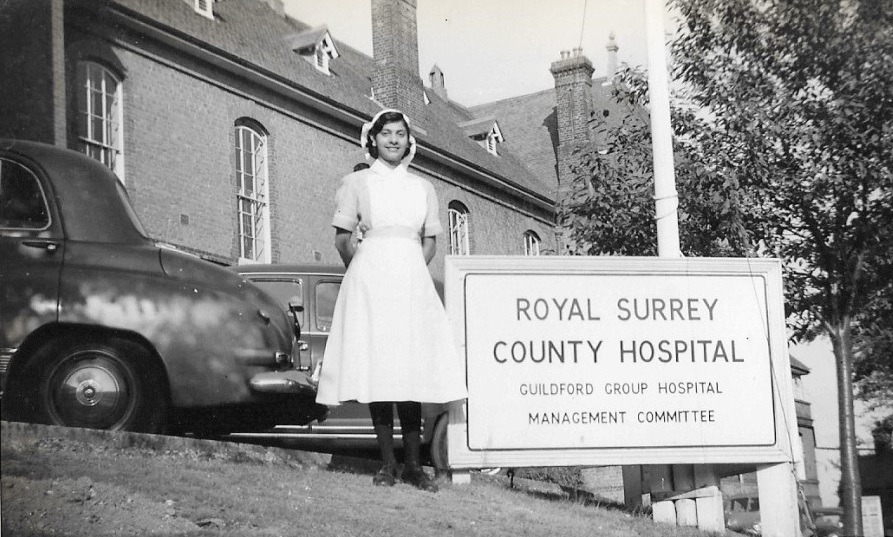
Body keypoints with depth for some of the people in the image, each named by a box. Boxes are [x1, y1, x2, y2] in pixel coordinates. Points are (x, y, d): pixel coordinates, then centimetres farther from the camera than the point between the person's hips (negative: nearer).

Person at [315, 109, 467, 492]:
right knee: (376, 369, -6)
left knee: (411, 370, -3)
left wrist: (412, 272, 5)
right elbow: (342, 239, 7)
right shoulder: (356, 183, 9)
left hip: (412, 280, 2)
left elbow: (430, 241, 16)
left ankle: (413, 464, 0)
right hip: (370, 280, -2)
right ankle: (387, 463, -1)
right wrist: (364, 274, 4)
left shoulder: (422, 187, 16)